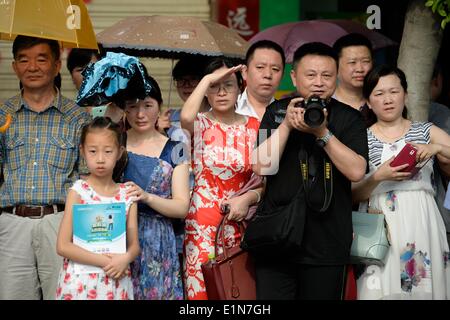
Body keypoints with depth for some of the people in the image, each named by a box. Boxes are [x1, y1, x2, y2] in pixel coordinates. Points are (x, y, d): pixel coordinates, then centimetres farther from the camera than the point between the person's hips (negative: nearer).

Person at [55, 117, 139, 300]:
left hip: (117, 282, 3)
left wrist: (125, 258, -17)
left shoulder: (127, 194, 3)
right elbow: (63, 246, -10)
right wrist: (105, 261, -16)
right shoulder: (78, 191, -5)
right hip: (81, 282, -2)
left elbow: (134, 245, 5)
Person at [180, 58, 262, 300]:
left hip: (239, 222, 2)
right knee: (202, 288, -1)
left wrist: (249, 197, -14)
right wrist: (207, 79, -16)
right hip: (202, 224, -2)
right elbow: (185, 117, -26)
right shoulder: (199, 124, 0)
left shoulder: (254, 127, 5)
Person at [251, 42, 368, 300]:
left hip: (327, 242, 0)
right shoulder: (276, 112, 7)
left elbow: (357, 171, -11)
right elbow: (262, 167, -4)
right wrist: (286, 125, -13)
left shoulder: (349, 118, 2)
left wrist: (322, 133, -18)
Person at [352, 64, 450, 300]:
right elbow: (354, 194, 2)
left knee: (424, 288, -1)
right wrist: (378, 177, -15)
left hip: (422, 223, 1)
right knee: (383, 290, -6)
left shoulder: (426, 132, 10)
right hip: (382, 228, -1)